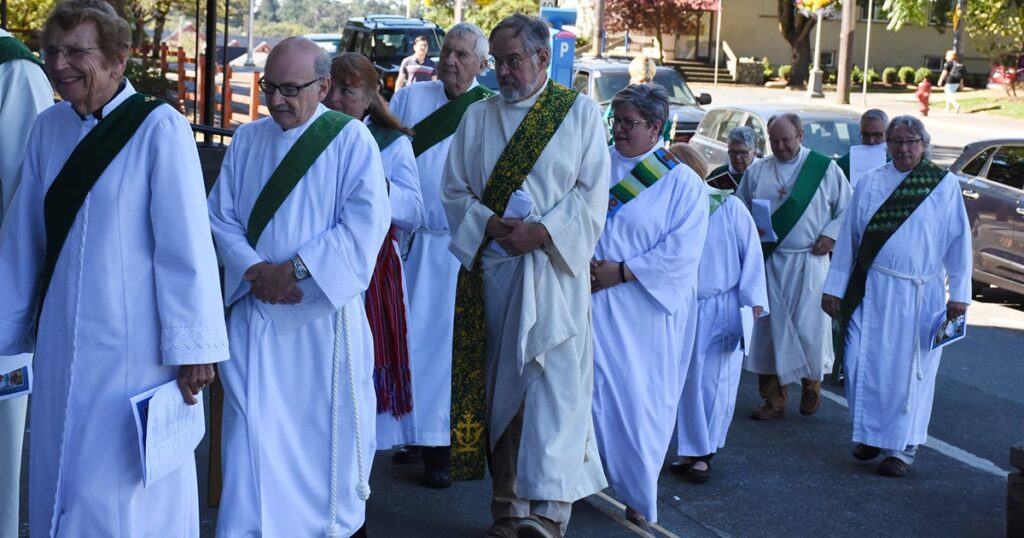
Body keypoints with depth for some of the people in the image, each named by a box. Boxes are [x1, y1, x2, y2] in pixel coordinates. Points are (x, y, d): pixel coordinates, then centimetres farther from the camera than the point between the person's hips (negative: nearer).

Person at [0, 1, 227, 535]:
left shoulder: (159, 128, -11)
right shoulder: (47, 128, 5)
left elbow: (186, 244, -13)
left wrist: (192, 346, -13)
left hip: (133, 349, -5)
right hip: (61, 345, 6)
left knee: (125, 494, 3)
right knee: (61, 481, 14)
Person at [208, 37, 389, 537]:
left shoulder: (350, 138, -4)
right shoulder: (246, 139, 7)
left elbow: (366, 221, -14)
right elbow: (221, 216, 5)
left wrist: (296, 270, -18)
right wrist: (255, 269, -13)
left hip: (325, 312, -2)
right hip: (255, 312, 2)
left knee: (329, 428, 9)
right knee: (253, 430, -1)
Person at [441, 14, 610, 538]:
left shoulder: (580, 112, 3)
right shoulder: (477, 116, 11)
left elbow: (593, 193, -2)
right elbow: (454, 190, 9)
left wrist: (542, 231, -15)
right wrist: (490, 224, -10)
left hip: (555, 266, -3)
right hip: (491, 267, 3)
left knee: (553, 379, -11)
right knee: (500, 383, 5)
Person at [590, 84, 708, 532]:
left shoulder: (681, 182, -2)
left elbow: (682, 250, -10)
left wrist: (622, 272, -13)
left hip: (648, 308, -2)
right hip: (595, 303, 2)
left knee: (642, 402, 2)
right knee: (597, 392, 0)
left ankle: (639, 498, 15)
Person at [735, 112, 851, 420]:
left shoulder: (825, 169, 1)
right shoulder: (756, 172, 8)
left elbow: (847, 208, 5)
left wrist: (831, 235, -8)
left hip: (808, 262, -2)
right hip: (767, 261, 2)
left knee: (808, 325, 0)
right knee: (769, 326, 2)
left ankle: (811, 385, 26)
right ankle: (774, 399, 11)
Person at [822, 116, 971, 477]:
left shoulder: (945, 184, 0)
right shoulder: (871, 183, 5)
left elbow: (959, 241, -1)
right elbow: (849, 236, 7)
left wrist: (958, 294, -6)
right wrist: (834, 287, 5)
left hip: (921, 295, -2)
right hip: (872, 290, 2)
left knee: (908, 371, 2)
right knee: (864, 363, 2)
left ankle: (902, 446, 12)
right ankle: (870, 434, 21)